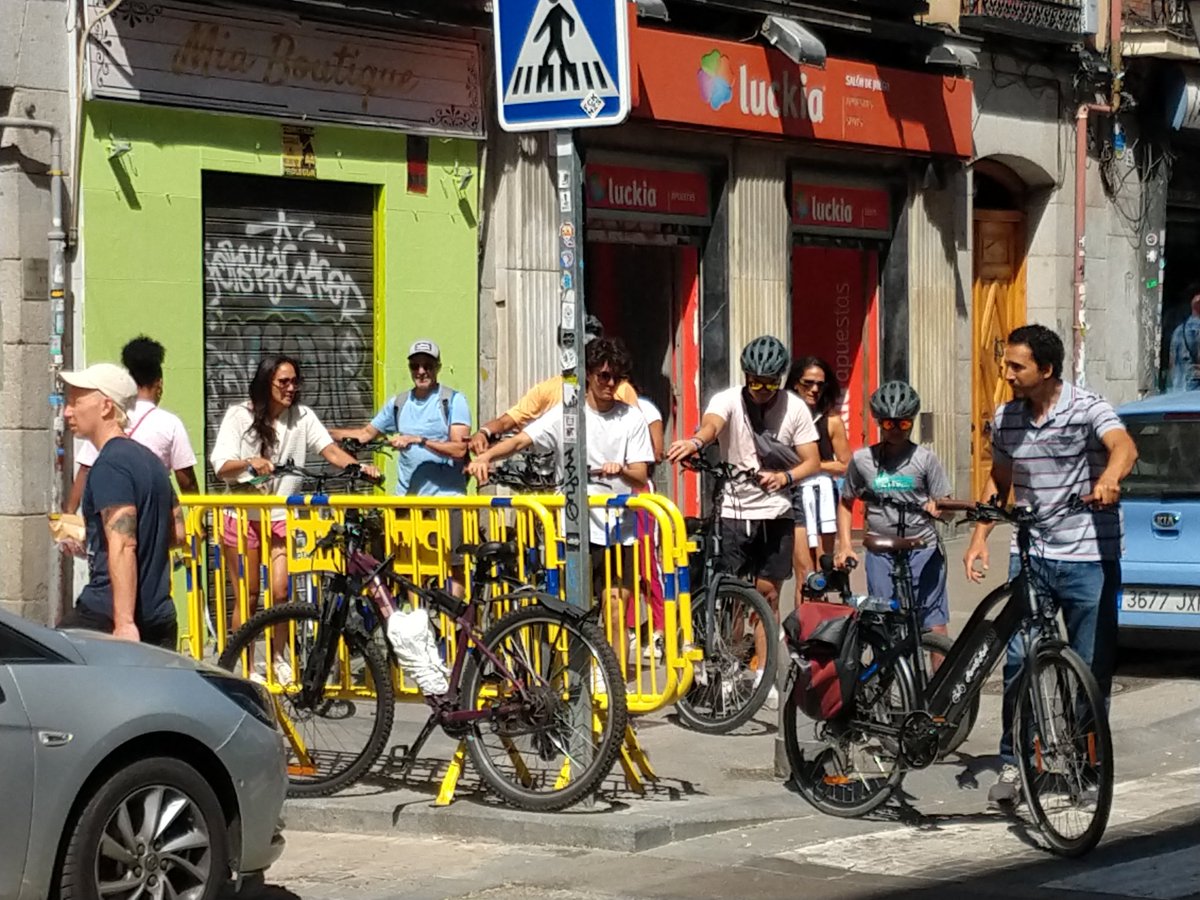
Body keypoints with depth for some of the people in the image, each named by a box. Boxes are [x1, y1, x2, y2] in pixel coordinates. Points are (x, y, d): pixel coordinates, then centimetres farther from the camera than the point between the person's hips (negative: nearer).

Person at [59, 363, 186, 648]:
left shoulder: (110, 465, -12)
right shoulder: (149, 460, 16)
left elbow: (123, 546, -21)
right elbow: (177, 533, 24)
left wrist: (124, 623, -27)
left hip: (106, 616, -9)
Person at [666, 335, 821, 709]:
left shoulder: (795, 408, -2)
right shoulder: (728, 399, -9)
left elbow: (812, 461, -3)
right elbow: (711, 423, -31)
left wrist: (785, 477, -24)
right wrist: (696, 441, -55)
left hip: (775, 514, 1)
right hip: (733, 512, -1)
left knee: (768, 594, 6)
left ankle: (763, 675, 16)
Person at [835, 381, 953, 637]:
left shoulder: (924, 458, 0)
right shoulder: (862, 459, 4)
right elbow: (846, 503, 15)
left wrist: (936, 506, -22)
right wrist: (845, 545, 5)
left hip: (922, 550, -1)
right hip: (880, 553, 1)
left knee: (935, 625, -4)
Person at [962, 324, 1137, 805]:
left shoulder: (1087, 409, -10)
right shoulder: (1006, 419, 6)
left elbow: (1124, 446, -29)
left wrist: (1109, 477, -51)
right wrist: (979, 538, 7)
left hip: (1088, 559, -4)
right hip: (1030, 557, 4)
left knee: (1092, 672, 4)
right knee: (1018, 662, -3)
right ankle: (1013, 762, 8)